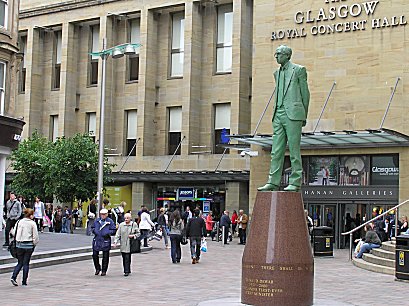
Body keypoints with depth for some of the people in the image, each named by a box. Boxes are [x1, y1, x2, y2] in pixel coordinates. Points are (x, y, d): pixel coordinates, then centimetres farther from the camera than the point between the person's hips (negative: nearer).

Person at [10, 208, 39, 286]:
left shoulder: (19, 222, 2)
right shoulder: (32, 223, -8)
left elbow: (14, 233, 5)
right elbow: (35, 236, -8)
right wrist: (34, 243, 7)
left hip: (19, 245, 3)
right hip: (29, 245, -3)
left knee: (20, 263, 14)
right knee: (26, 263, 5)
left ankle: (13, 277, -5)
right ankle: (24, 282, 9)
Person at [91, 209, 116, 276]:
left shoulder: (110, 221, -1)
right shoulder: (97, 221, 10)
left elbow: (114, 230, -1)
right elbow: (93, 227, 20)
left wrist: (108, 233, -17)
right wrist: (94, 231, -2)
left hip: (106, 241, -3)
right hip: (97, 240, 3)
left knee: (105, 257, 4)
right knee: (95, 255, 3)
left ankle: (104, 271, 15)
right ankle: (97, 268, 23)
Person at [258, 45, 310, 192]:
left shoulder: (299, 70, 2)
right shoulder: (277, 73, 20)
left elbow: (305, 93, 4)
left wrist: (304, 116, 5)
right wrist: (275, 113, 15)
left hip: (293, 114, -6)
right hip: (278, 115, 6)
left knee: (294, 150, -4)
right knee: (276, 151, 3)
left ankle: (295, 183, 0)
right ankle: (273, 182, 4)